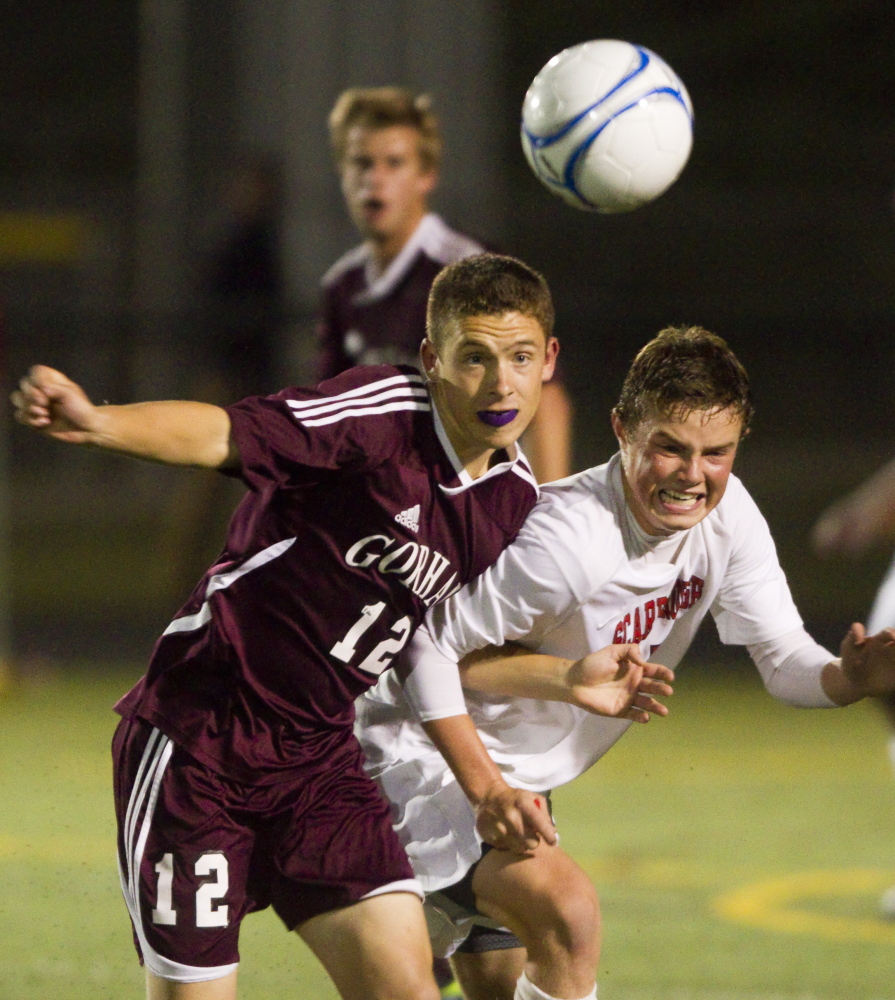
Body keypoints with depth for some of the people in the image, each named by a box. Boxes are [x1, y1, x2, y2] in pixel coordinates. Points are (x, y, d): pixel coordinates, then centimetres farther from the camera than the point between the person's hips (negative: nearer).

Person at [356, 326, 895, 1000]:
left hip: (518, 782, 9)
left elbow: (784, 658, -5)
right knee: (568, 910, -30)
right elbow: (427, 652, -26)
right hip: (420, 754, -9)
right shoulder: (568, 540, -32)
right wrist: (569, 679, -37)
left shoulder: (726, 514, -8)